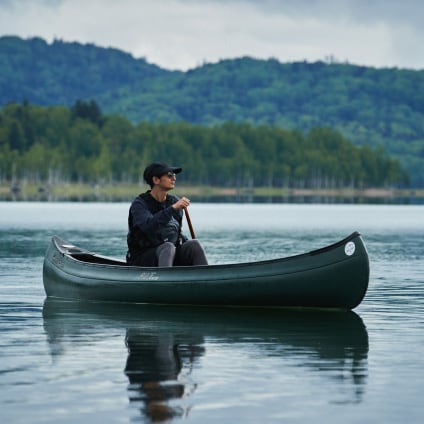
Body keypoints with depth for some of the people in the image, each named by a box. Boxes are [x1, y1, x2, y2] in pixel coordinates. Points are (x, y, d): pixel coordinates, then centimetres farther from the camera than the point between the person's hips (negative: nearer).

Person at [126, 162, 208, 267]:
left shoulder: (175, 201, 9)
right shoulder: (139, 204, -9)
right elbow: (148, 226, -30)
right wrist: (172, 208, -35)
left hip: (171, 255, 5)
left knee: (194, 244, -19)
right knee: (168, 247, -33)